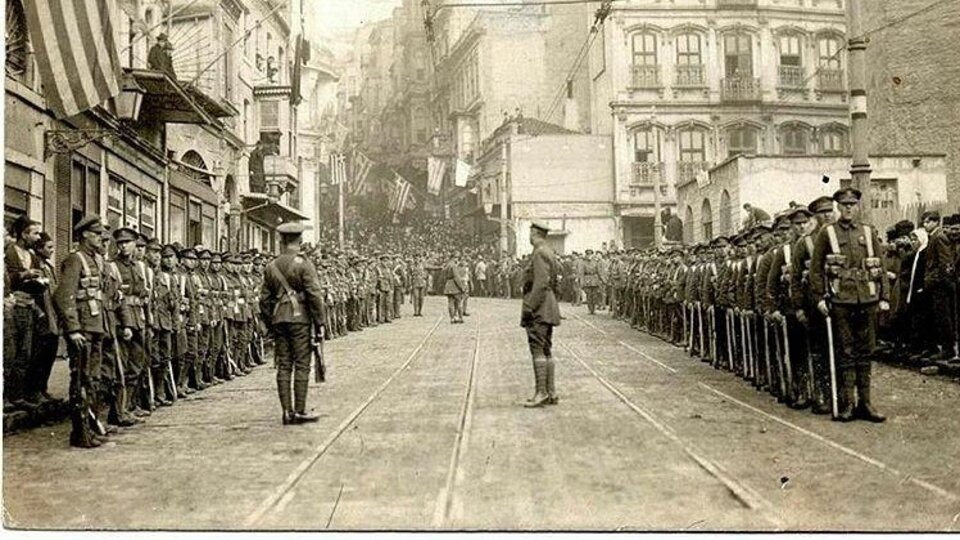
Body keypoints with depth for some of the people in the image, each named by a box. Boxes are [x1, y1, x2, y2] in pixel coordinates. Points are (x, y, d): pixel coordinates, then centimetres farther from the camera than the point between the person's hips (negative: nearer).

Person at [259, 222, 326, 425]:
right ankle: (299, 411, -1)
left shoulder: (271, 267, 10)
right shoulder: (303, 264, -7)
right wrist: (320, 322, -5)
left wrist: (270, 323, 21)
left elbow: (264, 299, 13)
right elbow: (314, 294, -11)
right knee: (301, 365, -1)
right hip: (300, 318, -5)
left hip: (278, 319, 5)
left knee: (283, 366, 7)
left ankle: (287, 411, 7)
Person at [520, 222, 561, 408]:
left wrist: (528, 308, -21)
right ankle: (551, 393, 12)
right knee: (546, 350, 10)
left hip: (539, 308, -10)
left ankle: (541, 393, -10)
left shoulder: (540, 253, -14)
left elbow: (541, 284, -22)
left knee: (537, 349, -10)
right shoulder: (550, 253, 17)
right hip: (548, 309, 10)